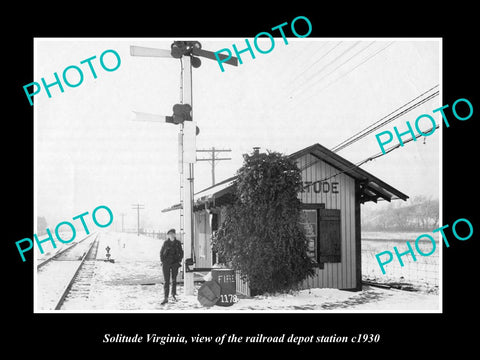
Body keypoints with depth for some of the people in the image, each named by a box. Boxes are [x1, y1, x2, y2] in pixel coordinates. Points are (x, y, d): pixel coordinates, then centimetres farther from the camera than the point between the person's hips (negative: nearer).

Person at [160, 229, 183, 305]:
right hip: (166, 264, -1)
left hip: (175, 264, 1)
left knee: (174, 280, 13)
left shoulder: (178, 243, 2)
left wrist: (179, 261, 3)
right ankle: (165, 298, -7)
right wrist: (162, 261, 2)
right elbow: (161, 252, 9)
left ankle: (173, 294, 31)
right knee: (166, 281, -6)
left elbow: (181, 253, 11)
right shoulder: (166, 243, 0)